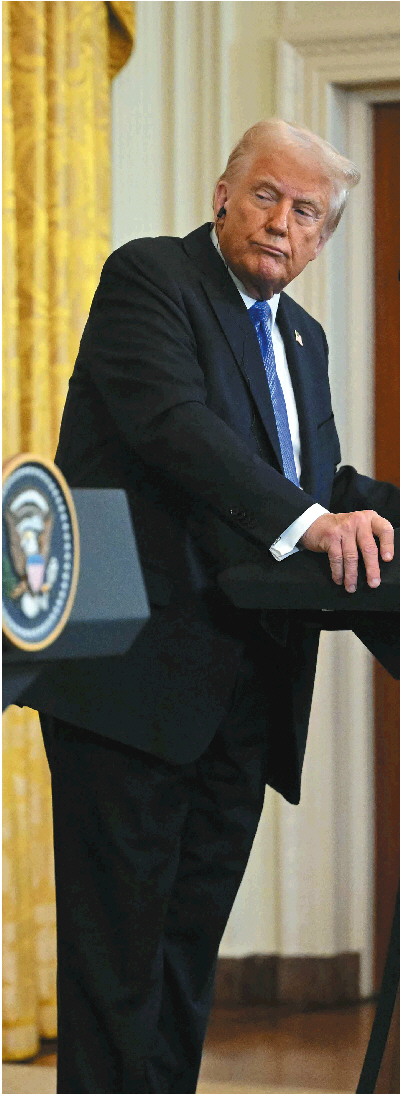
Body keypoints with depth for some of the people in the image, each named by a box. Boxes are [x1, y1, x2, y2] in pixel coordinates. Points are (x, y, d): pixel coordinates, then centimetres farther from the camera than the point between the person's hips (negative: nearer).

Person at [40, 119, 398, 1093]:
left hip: (242, 686, 8)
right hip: (139, 672, -8)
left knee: (191, 938, 8)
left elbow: (321, 485, 22)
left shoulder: (300, 337, 22)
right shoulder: (149, 277, -5)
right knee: (121, 930, -8)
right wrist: (307, 520, -32)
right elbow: (170, 422, -21)